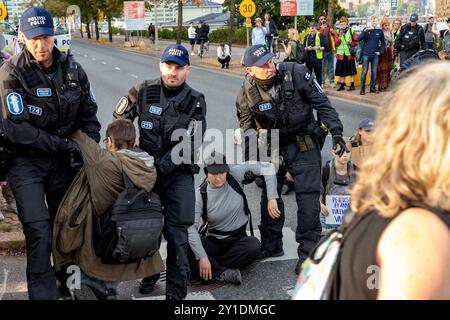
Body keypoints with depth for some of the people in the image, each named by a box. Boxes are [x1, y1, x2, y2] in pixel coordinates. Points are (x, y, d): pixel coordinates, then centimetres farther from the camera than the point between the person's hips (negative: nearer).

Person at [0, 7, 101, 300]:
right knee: (39, 232, -12)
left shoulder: (72, 70, -1)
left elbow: (89, 115, 8)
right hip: (27, 160, -4)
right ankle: (43, 293, -2)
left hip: (64, 159, 4)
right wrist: (64, 145, -21)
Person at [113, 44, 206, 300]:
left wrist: (161, 165, -20)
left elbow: (190, 144, -13)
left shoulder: (196, 102, -6)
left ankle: (176, 290, 5)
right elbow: (118, 123, 7)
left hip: (179, 173, -1)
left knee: (176, 233, -6)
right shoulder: (144, 92, -3)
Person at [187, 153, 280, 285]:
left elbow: (267, 167, -11)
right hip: (214, 241, 0)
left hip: (239, 238, 1)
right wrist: (202, 257, -32)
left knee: (254, 246, -35)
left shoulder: (234, 174, -11)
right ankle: (223, 273, -31)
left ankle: (212, 266, -20)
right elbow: (191, 228, -20)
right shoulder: (200, 195, -12)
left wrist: (272, 199, -18)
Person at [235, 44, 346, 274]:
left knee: (308, 199, -7)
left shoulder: (296, 73, -17)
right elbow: (246, 122, 7)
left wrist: (335, 131, -15)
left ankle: (308, 252, 2)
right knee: (269, 196, 12)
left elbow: (321, 103, -10)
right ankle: (271, 245, 30)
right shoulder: (247, 91, -10)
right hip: (272, 147, 3)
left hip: (304, 145, -3)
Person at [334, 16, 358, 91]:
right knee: (341, 71, 5)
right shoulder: (338, 32, 8)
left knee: (351, 71, 1)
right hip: (341, 54, 2)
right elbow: (336, 43, 0)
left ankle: (352, 85, 9)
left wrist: (350, 43, -17)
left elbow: (356, 42, 2)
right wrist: (340, 37, -16)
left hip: (349, 54, -2)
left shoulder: (351, 31, 2)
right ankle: (342, 85, 14)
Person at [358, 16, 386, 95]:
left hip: (375, 55, 2)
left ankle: (372, 88, 16)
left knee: (374, 72, 7)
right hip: (366, 54, -2)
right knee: (364, 72, -3)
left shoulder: (380, 31, 6)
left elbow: (383, 43, 16)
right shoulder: (366, 29, 1)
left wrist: (381, 51, 3)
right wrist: (365, 31, -23)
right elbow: (359, 39, -11)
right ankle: (362, 89, 2)